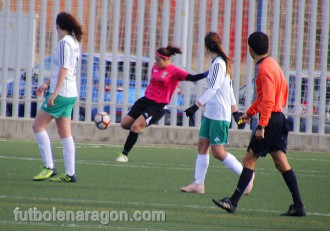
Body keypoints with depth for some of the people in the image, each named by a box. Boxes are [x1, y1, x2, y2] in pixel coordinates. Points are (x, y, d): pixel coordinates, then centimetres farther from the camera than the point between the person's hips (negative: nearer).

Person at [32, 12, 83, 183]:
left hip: (61, 93, -9)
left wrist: (55, 93, -21)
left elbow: (63, 69, -19)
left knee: (38, 125, -3)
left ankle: (49, 167, -8)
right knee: (65, 133, 7)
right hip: (70, 94, 9)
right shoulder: (74, 42, 14)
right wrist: (47, 84, 30)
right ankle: (70, 174, 4)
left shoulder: (64, 42, -13)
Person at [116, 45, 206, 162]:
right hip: (146, 100, 7)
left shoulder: (174, 71, -13)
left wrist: (207, 74, -36)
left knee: (136, 126, -18)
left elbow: (192, 78, -22)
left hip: (159, 106, -7)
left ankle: (124, 155, -8)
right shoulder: (155, 67, 6)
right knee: (125, 123, 4)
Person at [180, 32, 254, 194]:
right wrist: (235, 112, 24)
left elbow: (212, 89, -24)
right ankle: (198, 184, 4)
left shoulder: (218, 64, -16)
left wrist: (196, 106, -27)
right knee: (202, 145, 5)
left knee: (218, 152, -6)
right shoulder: (220, 62, 13)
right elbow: (230, 90, 19)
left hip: (219, 116, -10)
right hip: (210, 114, 10)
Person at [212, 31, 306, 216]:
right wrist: (250, 112, 31)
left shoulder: (265, 68, -16)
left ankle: (233, 202, -3)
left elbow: (268, 100, -23)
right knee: (281, 162, 7)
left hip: (271, 119, -9)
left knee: (249, 159, -4)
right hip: (279, 118, 9)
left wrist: (262, 126, -25)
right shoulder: (272, 63, 14)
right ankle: (298, 206, 3)